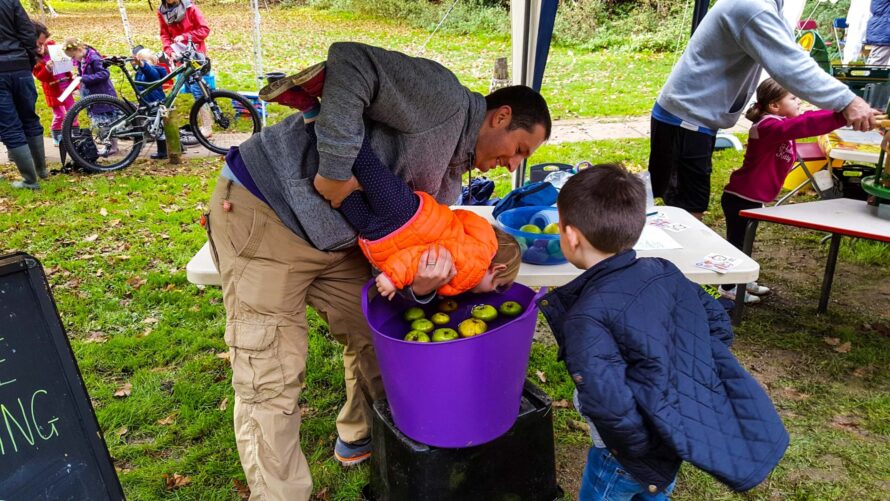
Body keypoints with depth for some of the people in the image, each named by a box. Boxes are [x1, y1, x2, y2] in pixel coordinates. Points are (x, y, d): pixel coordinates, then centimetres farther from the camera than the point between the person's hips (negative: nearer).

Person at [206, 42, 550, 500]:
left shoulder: (450, 172, 12)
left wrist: (420, 285, -17)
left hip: (336, 238, 10)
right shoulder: (444, 98, -16)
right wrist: (337, 169, -30)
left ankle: (362, 437, 41)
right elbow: (349, 61, -27)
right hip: (263, 214, -9)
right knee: (270, 381, -5)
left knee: (374, 334, 18)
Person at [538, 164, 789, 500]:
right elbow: (716, 320, 4)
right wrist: (690, 376, 10)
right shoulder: (663, 271, -7)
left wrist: (645, 458, -19)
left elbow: (609, 402, -35)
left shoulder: (586, 317, -28)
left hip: (637, 450, -7)